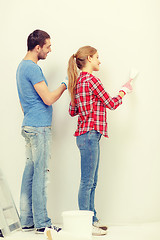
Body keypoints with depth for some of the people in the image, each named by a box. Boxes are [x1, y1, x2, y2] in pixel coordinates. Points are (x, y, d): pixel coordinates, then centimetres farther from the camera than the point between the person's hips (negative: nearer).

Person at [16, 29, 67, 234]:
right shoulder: (32, 68, -14)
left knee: (30, 171, 10)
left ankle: (27, 221, 16)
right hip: (39, 127, -10)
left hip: (29, 126, 10)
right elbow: (49, 99, -17)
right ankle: (41, 223, -1)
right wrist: (65, 85, -3)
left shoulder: (22, 66, 18)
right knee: (40, 173, -6)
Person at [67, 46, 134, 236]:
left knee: (91, 182, 14)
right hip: (89, 134, -10)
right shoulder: (91, 80, -13)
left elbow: (72, 111, 19)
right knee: (87, 182, -4)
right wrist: (124, 90, 10)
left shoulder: (78, 81, 15)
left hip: (85, 133, 10)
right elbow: (111, 104, -6)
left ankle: (91, 219, 23)